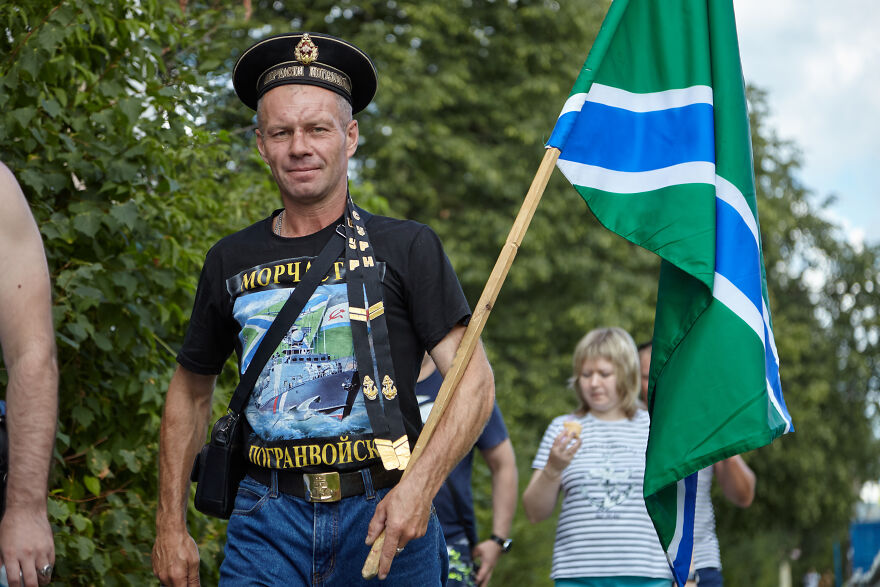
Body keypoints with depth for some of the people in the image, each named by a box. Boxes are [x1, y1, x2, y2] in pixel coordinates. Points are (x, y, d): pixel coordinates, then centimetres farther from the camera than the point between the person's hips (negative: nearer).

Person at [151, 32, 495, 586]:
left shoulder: (407, 248, 1)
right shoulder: (231, 261, 10)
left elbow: (474, 379, -5)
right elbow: (191, 390, 20)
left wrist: (420, 485, -19)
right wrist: (171, 525, 14)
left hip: (385, 516, -2)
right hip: (269, 520, 2)